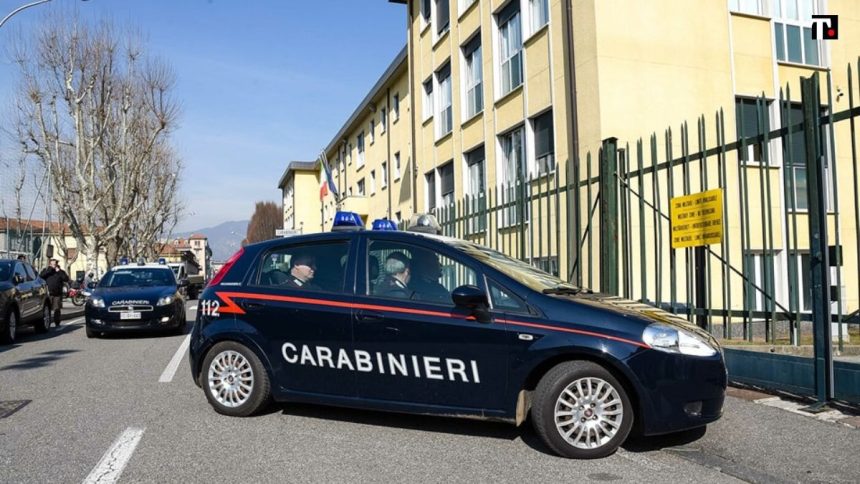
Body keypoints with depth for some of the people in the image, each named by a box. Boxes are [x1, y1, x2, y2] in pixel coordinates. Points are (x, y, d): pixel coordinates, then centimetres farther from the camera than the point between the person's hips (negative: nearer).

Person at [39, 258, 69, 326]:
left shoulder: (60, 271, 10)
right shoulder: (46, 270, 10)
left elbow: (66, 279, -4)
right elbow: (41, 276, -10)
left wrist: (59, 272, -10)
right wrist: (50, 269, -10)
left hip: (58, 294, 1)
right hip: (48, 293, -1)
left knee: (57, 309, 3)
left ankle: (57, 323, 10)